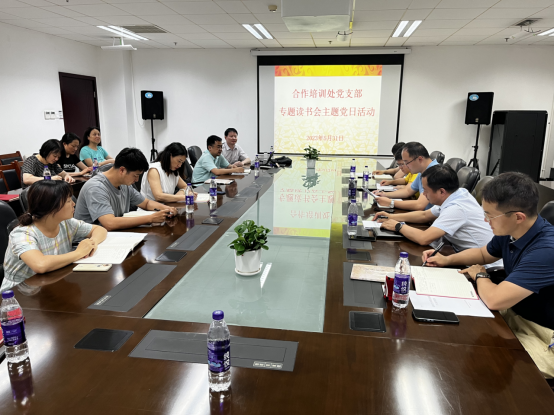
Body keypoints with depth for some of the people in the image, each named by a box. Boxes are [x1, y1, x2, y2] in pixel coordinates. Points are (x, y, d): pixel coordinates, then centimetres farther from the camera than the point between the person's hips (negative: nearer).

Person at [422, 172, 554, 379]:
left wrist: (479, 275, -13)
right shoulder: (509, 232, -5)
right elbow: (484, 254, 18)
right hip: (515, 313, 8)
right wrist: (447, 259, 2)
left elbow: (494, 299, -35)